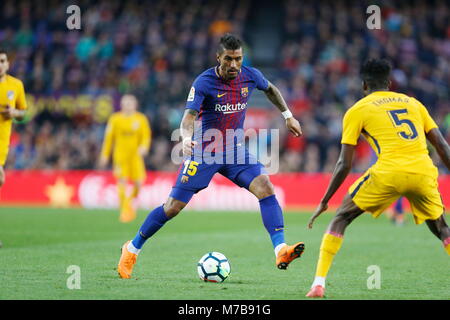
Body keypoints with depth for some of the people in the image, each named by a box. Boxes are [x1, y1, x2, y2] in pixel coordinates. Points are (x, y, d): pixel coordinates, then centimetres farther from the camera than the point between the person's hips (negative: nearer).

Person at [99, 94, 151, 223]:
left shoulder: (141, 119, 5)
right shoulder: (115, 119, 5)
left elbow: (147, 136, 2)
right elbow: (109, 138, 9)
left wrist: (144, 147, -19)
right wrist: (105, 155, 8)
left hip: (135, 155, 1)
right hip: (120, 156, -1)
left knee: (138, 182, -6)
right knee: (122, 182, -11)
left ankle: (131, 200, 24)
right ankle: (124, 209, -4)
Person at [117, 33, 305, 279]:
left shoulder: (250, 76, -3)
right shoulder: (204, 83, -18)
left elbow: (270, 89, 21)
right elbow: (189, 117, -29)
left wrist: (288, 115, 20)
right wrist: (187, 138, -49)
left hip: (235, 150, 4)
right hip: (204, 151, -4)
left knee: (265, 187, -21)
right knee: (173, 207, -2)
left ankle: (281, 251, -25)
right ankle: (132, 249, 17)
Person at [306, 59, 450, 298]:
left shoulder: (357, 110, 13)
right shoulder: (413, 103, 24)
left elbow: (344, 164, 9)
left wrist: (324, 202, 16)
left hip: (388, 173, -3)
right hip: (424, 171, 3)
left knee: (341, 218, 14)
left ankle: (318, 283, 3)